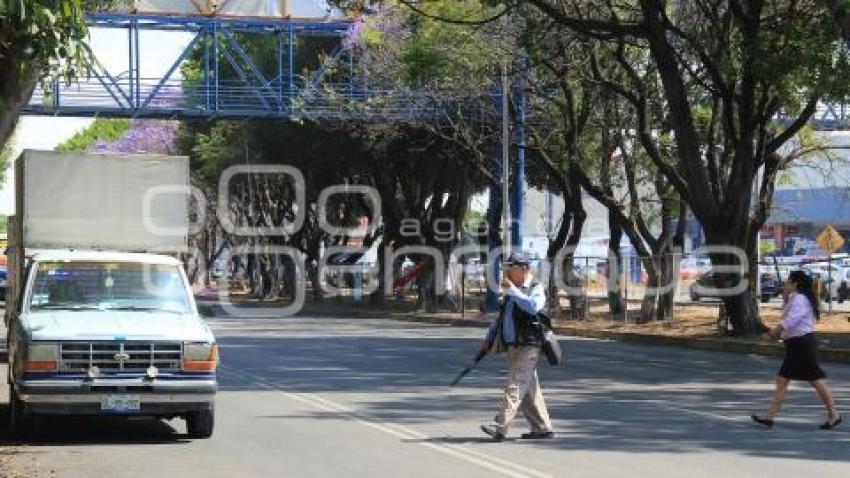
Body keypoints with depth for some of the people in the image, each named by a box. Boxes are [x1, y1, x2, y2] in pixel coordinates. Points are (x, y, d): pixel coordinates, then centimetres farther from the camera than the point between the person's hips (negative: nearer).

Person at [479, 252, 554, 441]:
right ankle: (542, 428, 17)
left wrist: (512, 290, -20)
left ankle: (500, 427, -20)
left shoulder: (536, 289, -5)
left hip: (528, 347, -8)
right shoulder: (511, 292, 19)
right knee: (529, 390, 11)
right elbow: (501, 318, 25)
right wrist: (489, 339, 17)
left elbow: (533, 307, -27)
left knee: (515, 386, -14)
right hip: (512, 346, 8)